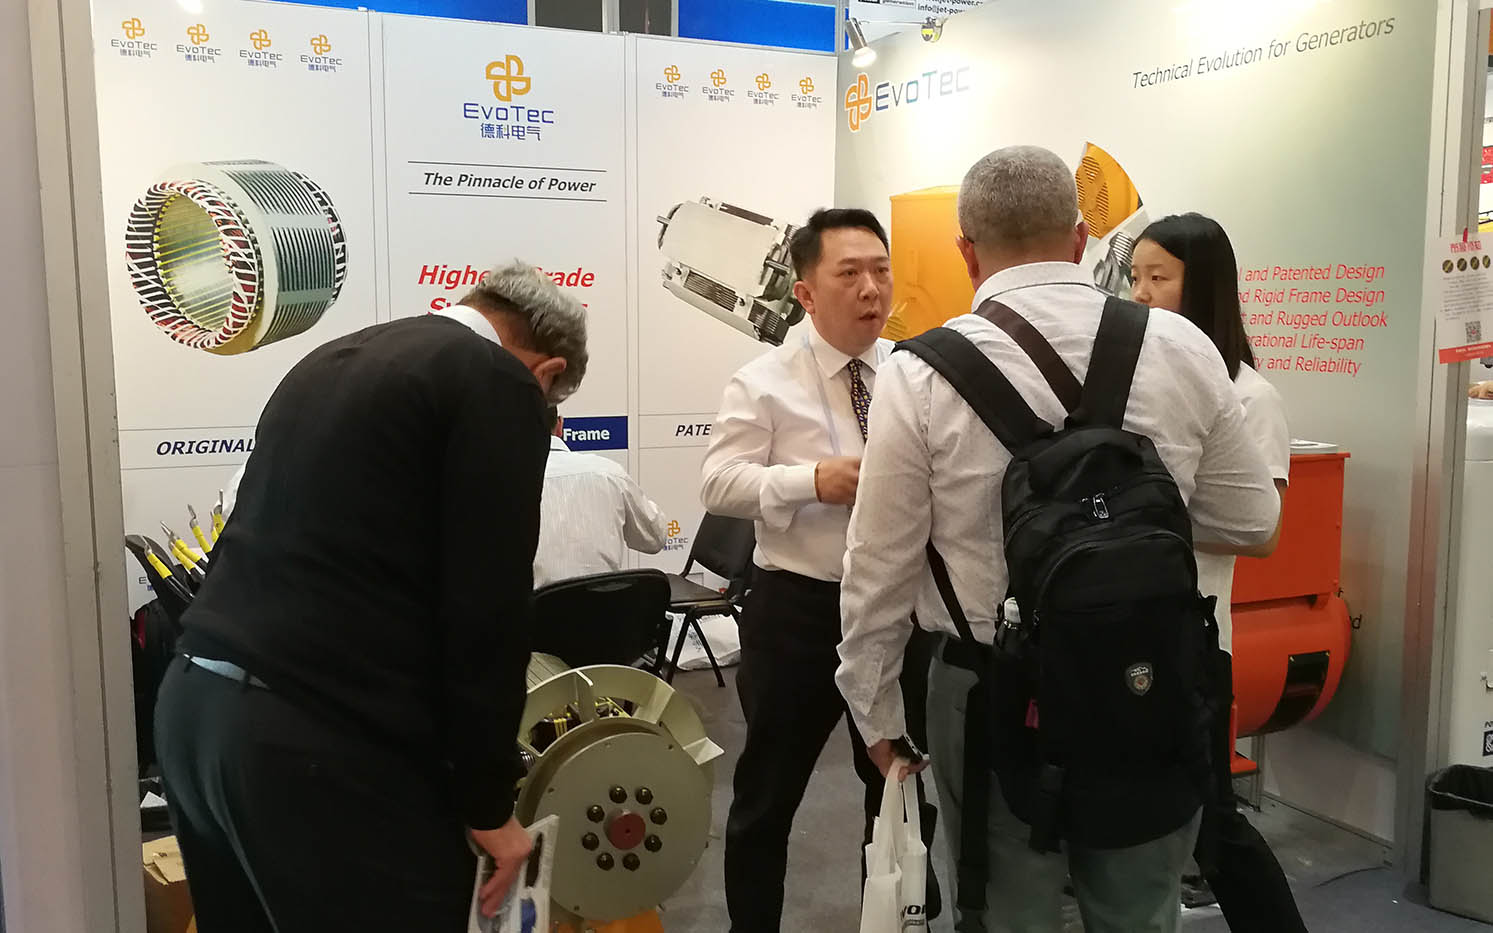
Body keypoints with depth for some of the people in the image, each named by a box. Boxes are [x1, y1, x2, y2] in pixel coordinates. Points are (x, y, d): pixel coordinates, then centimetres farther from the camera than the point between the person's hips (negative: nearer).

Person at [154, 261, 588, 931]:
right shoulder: (498, 384, -6)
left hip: (193, 702, 9)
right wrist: (487, 801, -1)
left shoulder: (333, 359, 18)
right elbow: (487, 612, -11)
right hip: (323, 741, -9)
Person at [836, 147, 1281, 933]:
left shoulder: (922, 372, -12)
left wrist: (875, 708, 6)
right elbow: (1250, 522, 5)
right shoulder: (1184, 349, -5)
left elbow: (880, 566, -7)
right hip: (1153, 689, 3)